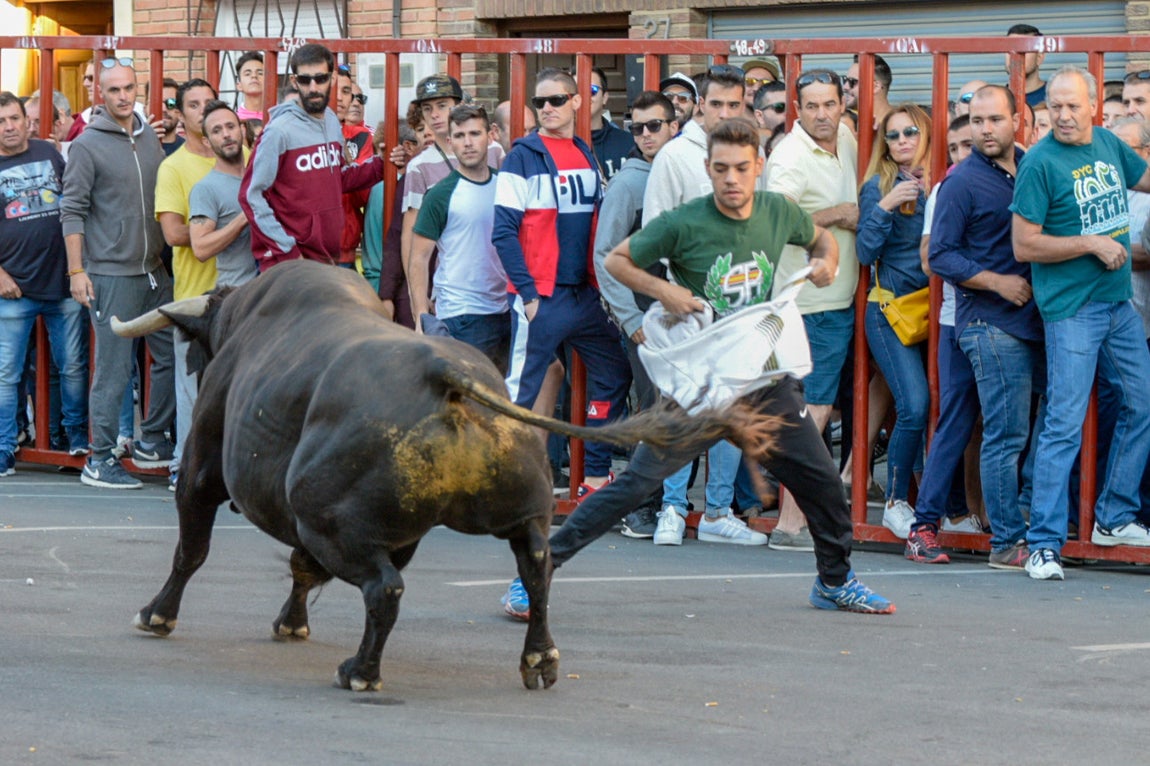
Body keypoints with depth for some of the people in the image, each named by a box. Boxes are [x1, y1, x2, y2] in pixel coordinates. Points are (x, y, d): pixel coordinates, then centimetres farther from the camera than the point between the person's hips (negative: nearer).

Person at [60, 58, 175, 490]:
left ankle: (152, 442, 20)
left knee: (173, 355, 7)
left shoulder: (150, 138, 11)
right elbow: (72, 211, -8)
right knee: (113, 368, -4)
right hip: (110, 274, -6)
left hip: (154, 271, 6)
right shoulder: (87, 145, -7)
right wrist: (76, 271, -13)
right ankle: (100, 461, 3)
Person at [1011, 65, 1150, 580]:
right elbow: (1024, 246, -14)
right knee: (1064, 425, -9)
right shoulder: (1040, 162, -11)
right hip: (1070, 310, -7)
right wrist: (1092, 244, -15)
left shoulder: (1108, 145, 8)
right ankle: (1044, 544, -6)